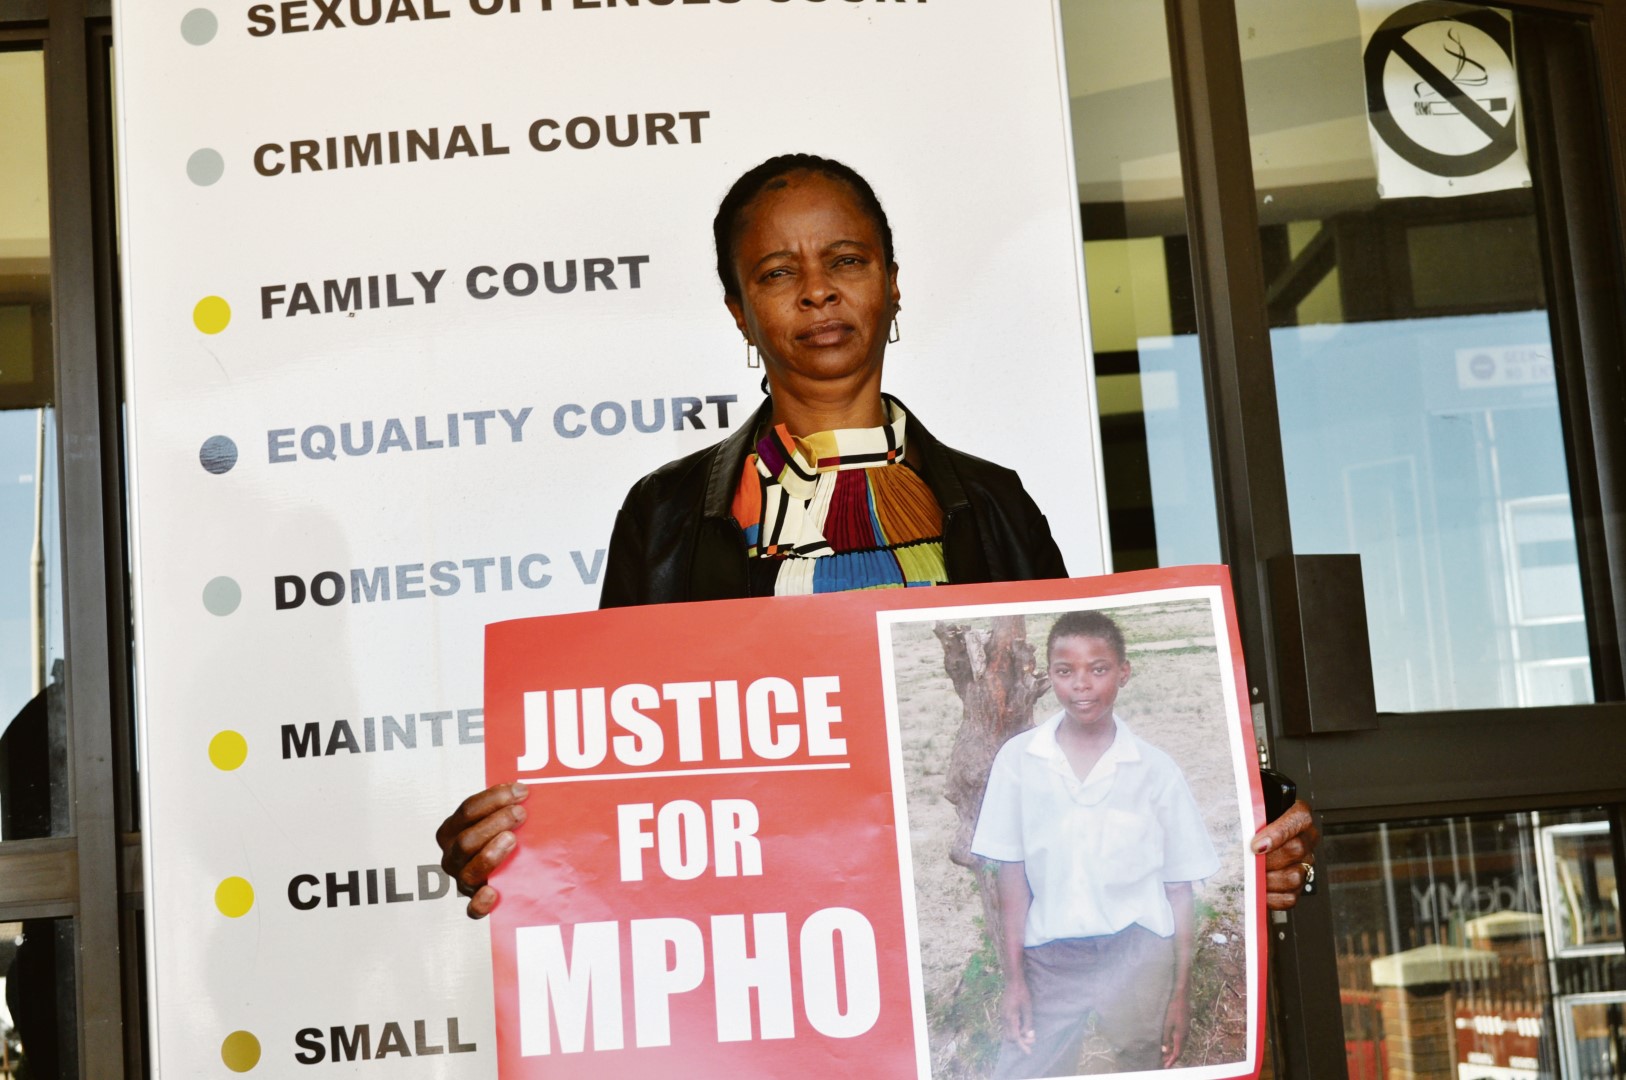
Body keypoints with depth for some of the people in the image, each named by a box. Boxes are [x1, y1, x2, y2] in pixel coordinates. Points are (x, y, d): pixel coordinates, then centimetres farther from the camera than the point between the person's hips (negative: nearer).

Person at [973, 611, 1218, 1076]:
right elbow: (1013, 875, 2)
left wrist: (1180, 995, 1)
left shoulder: (1156, 769, -2)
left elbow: (1179, 889, 2)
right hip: (1049, 958, 1)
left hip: (1136, 955, -1)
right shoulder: (1018, 758, -2)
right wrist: (1014, 978, 0)